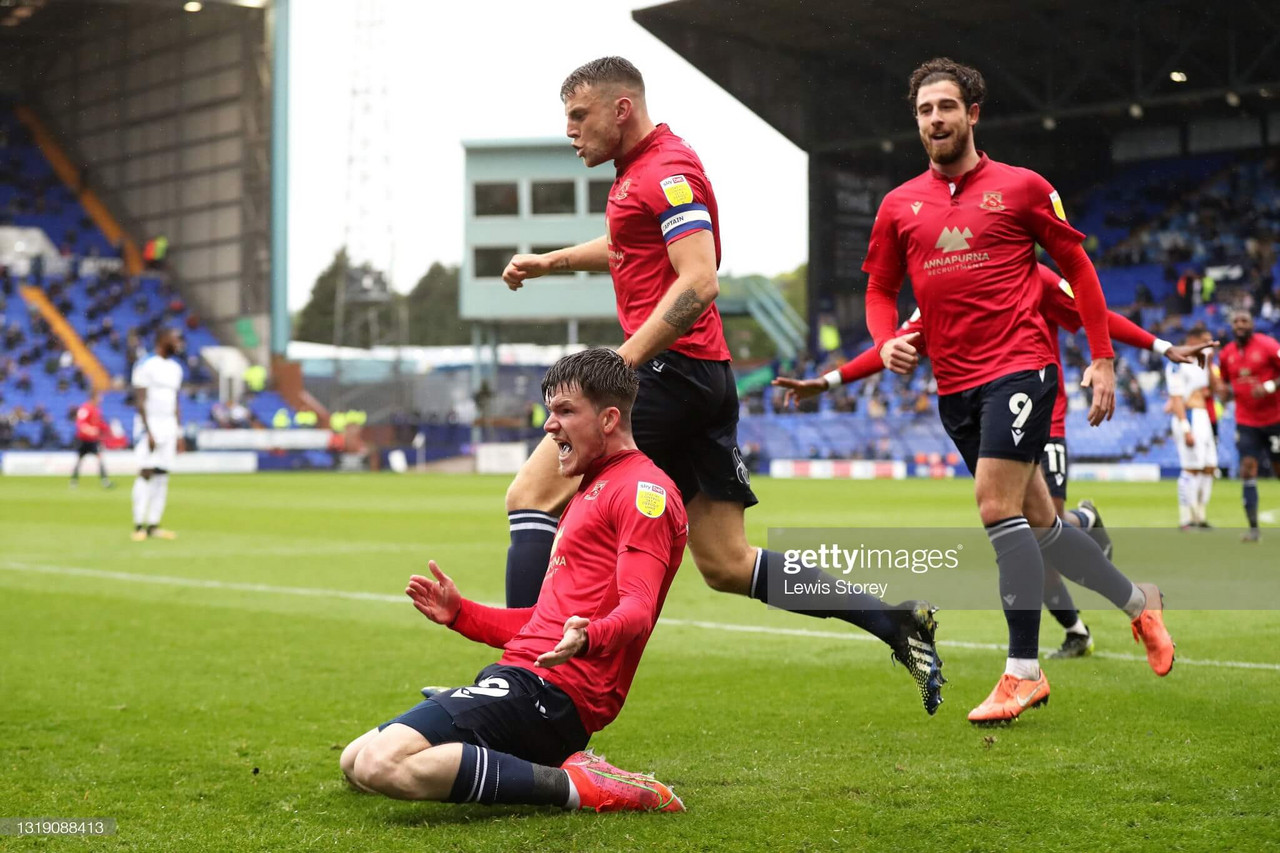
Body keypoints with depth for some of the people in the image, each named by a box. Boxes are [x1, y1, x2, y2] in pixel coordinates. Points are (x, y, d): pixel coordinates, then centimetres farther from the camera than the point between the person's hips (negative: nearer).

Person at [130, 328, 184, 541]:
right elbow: (140, 401, -13)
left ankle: (153, 526, 5)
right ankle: (138, 525, -12)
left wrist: (179, 433, 14)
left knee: (162, 476, 3)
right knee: (146, 473, -12)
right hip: (149, 425, -7)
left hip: (169, 426, 7)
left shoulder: (175, 368, 15)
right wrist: (148, 432, -18)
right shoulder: (146, 366, -9)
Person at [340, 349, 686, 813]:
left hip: (547, 689, -11)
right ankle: (552, 769, 3)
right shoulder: (590, 491, 27)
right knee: (355, 759, 11)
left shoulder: (644, 489, -6)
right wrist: (459, 613, 24)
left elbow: (637, 609, -20)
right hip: (516, 676, 11)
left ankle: (570, 785, -17)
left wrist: (588, 638, -41)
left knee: (379, 764, -26)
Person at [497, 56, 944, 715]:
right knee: (726, 564, 9)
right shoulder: (641, 171, 20)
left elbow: (698, 282, -22)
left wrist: (619, 363, -25)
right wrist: (548, 261, 34)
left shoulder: (667, 171, -10)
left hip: (670, 371, -10)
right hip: (706, 383, 10)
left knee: (531, 496, -8)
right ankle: (893, 620, 7)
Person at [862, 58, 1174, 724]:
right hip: (954, 385, 5)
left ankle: (1023, 671, -9)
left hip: (1020, 367, -5)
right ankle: (1138, 601, 32)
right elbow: (880, 289, 18)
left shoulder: (1021, 188, 1)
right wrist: (887, 342, -4)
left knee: (998, 508, -17)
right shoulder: (899, 205, 10)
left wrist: (1102, 358, 2)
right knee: (1037, 522, 10)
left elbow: (1078, 268, 6)